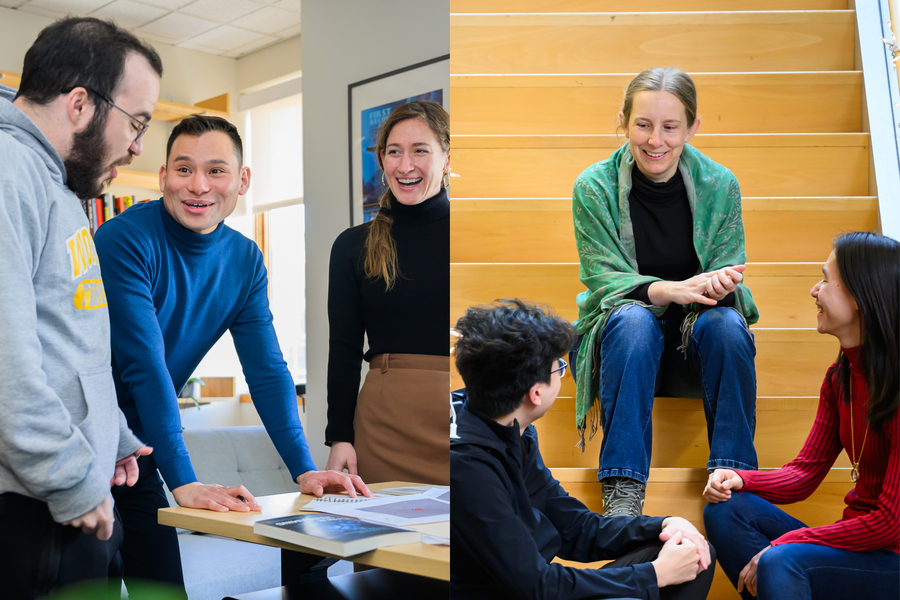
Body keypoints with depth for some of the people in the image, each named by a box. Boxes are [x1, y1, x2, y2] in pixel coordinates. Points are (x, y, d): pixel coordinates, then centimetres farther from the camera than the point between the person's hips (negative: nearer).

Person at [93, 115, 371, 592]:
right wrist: (183, 482, -30)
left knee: (166, 583, 8)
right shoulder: (125, 240, -20)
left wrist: (304, 470, -12)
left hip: (138, 450, 5)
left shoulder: (245, 261, -1)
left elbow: (267, 372, -3)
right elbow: (145, 365, -26)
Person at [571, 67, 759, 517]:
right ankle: (623, 490, -35)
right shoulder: (593, 187, -10)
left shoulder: (720, 185, -5)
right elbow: (605, 279, -13)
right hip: (624, 334, -1)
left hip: (697, 343, 1)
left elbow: (728, 271, -5)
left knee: (726, 321, -32)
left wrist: (719, 286, -32)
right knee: (632, 318, -35)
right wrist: (672, 290, -33)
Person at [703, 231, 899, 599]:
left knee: (780, 562, -31)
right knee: (727, 509, -6)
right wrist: (739, 480, -11)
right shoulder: (840, 377, 6)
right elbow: (805, 472, 9)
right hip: (853, 538, 8)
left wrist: (782, 544, -19)